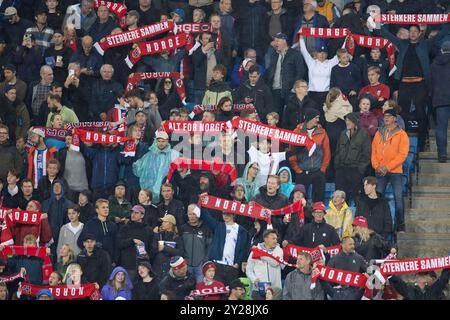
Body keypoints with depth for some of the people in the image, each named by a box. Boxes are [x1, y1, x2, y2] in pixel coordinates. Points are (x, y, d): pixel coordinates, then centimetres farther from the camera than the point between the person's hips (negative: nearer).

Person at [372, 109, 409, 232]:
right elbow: (374, 151, 12)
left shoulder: (401, 134, -2)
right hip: (380, 171, 4)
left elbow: (402, 154, -9)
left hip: (395, 171, -4)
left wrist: (387, 167, -14)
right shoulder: (379, 134, 12)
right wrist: (377, 166, -5)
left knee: (398, 197, -5)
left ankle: (400, 224, 2)